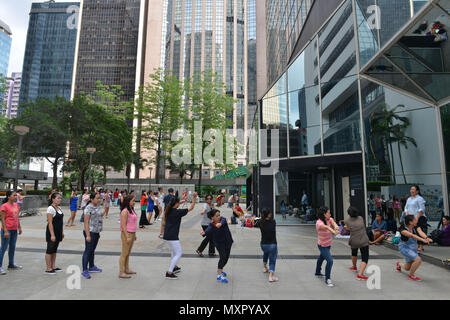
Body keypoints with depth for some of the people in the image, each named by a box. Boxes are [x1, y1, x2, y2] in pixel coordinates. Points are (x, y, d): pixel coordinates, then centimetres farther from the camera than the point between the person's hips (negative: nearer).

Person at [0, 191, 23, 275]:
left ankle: (11, 264, 27)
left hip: (14, 230, 7)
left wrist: (19, 228, 16)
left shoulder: (16, 205, 9)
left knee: (12, 247, 15)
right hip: (7, 230, -7)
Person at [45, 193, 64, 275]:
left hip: (58, 232, 9)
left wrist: (62, 232, 16)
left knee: (54, 250, 15)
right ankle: (48, 269, 9)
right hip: (52, 232, -8)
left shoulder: (59, 208, 11)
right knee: (50, 250, 1)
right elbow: (50, 223, -19)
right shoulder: (50, 209, -15)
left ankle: (53, 267, 23)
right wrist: (52, 235, -22)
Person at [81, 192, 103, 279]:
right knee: (88, 251, -2)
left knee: (92, 250, 18)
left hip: (96, 232, 8)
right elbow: (86, 222, -18)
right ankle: (84, 270, 5)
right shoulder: (88, 208, -16)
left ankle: (92, 267, 30)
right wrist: (88, 235, -20)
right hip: (90, 232, -8)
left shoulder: (98, 207, 9)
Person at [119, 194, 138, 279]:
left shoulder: (131, 210, 11)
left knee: (128, 253, 17)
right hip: (127, 234, -9)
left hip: (132, 234, 9)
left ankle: (127, 269, 29)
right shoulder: (125, 211, -17)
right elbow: (123, 225, -19)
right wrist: (127, 237, -20)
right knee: (124, 253, 0)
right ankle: (121, 273, 8)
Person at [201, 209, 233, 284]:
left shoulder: (222, 219, -12)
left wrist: (220, 224, -59)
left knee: (226, 257, 15)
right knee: (223, 256, -19)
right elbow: (208, 231, -36)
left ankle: (220, 270, 38)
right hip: (219, 243, -4)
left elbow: (223, 221, -35)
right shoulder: (211, 225, -18)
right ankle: (219, 275, -15)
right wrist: (204, 233, -60)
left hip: (228, 242, 4)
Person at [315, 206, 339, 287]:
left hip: (328, 244, 8)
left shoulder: (329, 219, -10)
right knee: (330, 261, -19)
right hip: (323, 246, -8)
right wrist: (334, 232, -70)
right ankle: (327, 279, -1)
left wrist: (336, 226, -56)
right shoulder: (319, 223, -30)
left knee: (321, 258, 28)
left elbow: (333, 222, -32)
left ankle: (318, 273, 50)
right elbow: (326, 227, -51)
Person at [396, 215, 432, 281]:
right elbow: (412, 236, -42)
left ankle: (399, 264, 52)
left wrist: (426, 237, -55)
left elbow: (420, 232, -33)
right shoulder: (403, 229, -26)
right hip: (404, 248, -6)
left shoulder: (416, 227, -12)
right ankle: (411, 275, -2)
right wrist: (423, 240, -58)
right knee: (418, 259, -28)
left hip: (413, 248, 6)